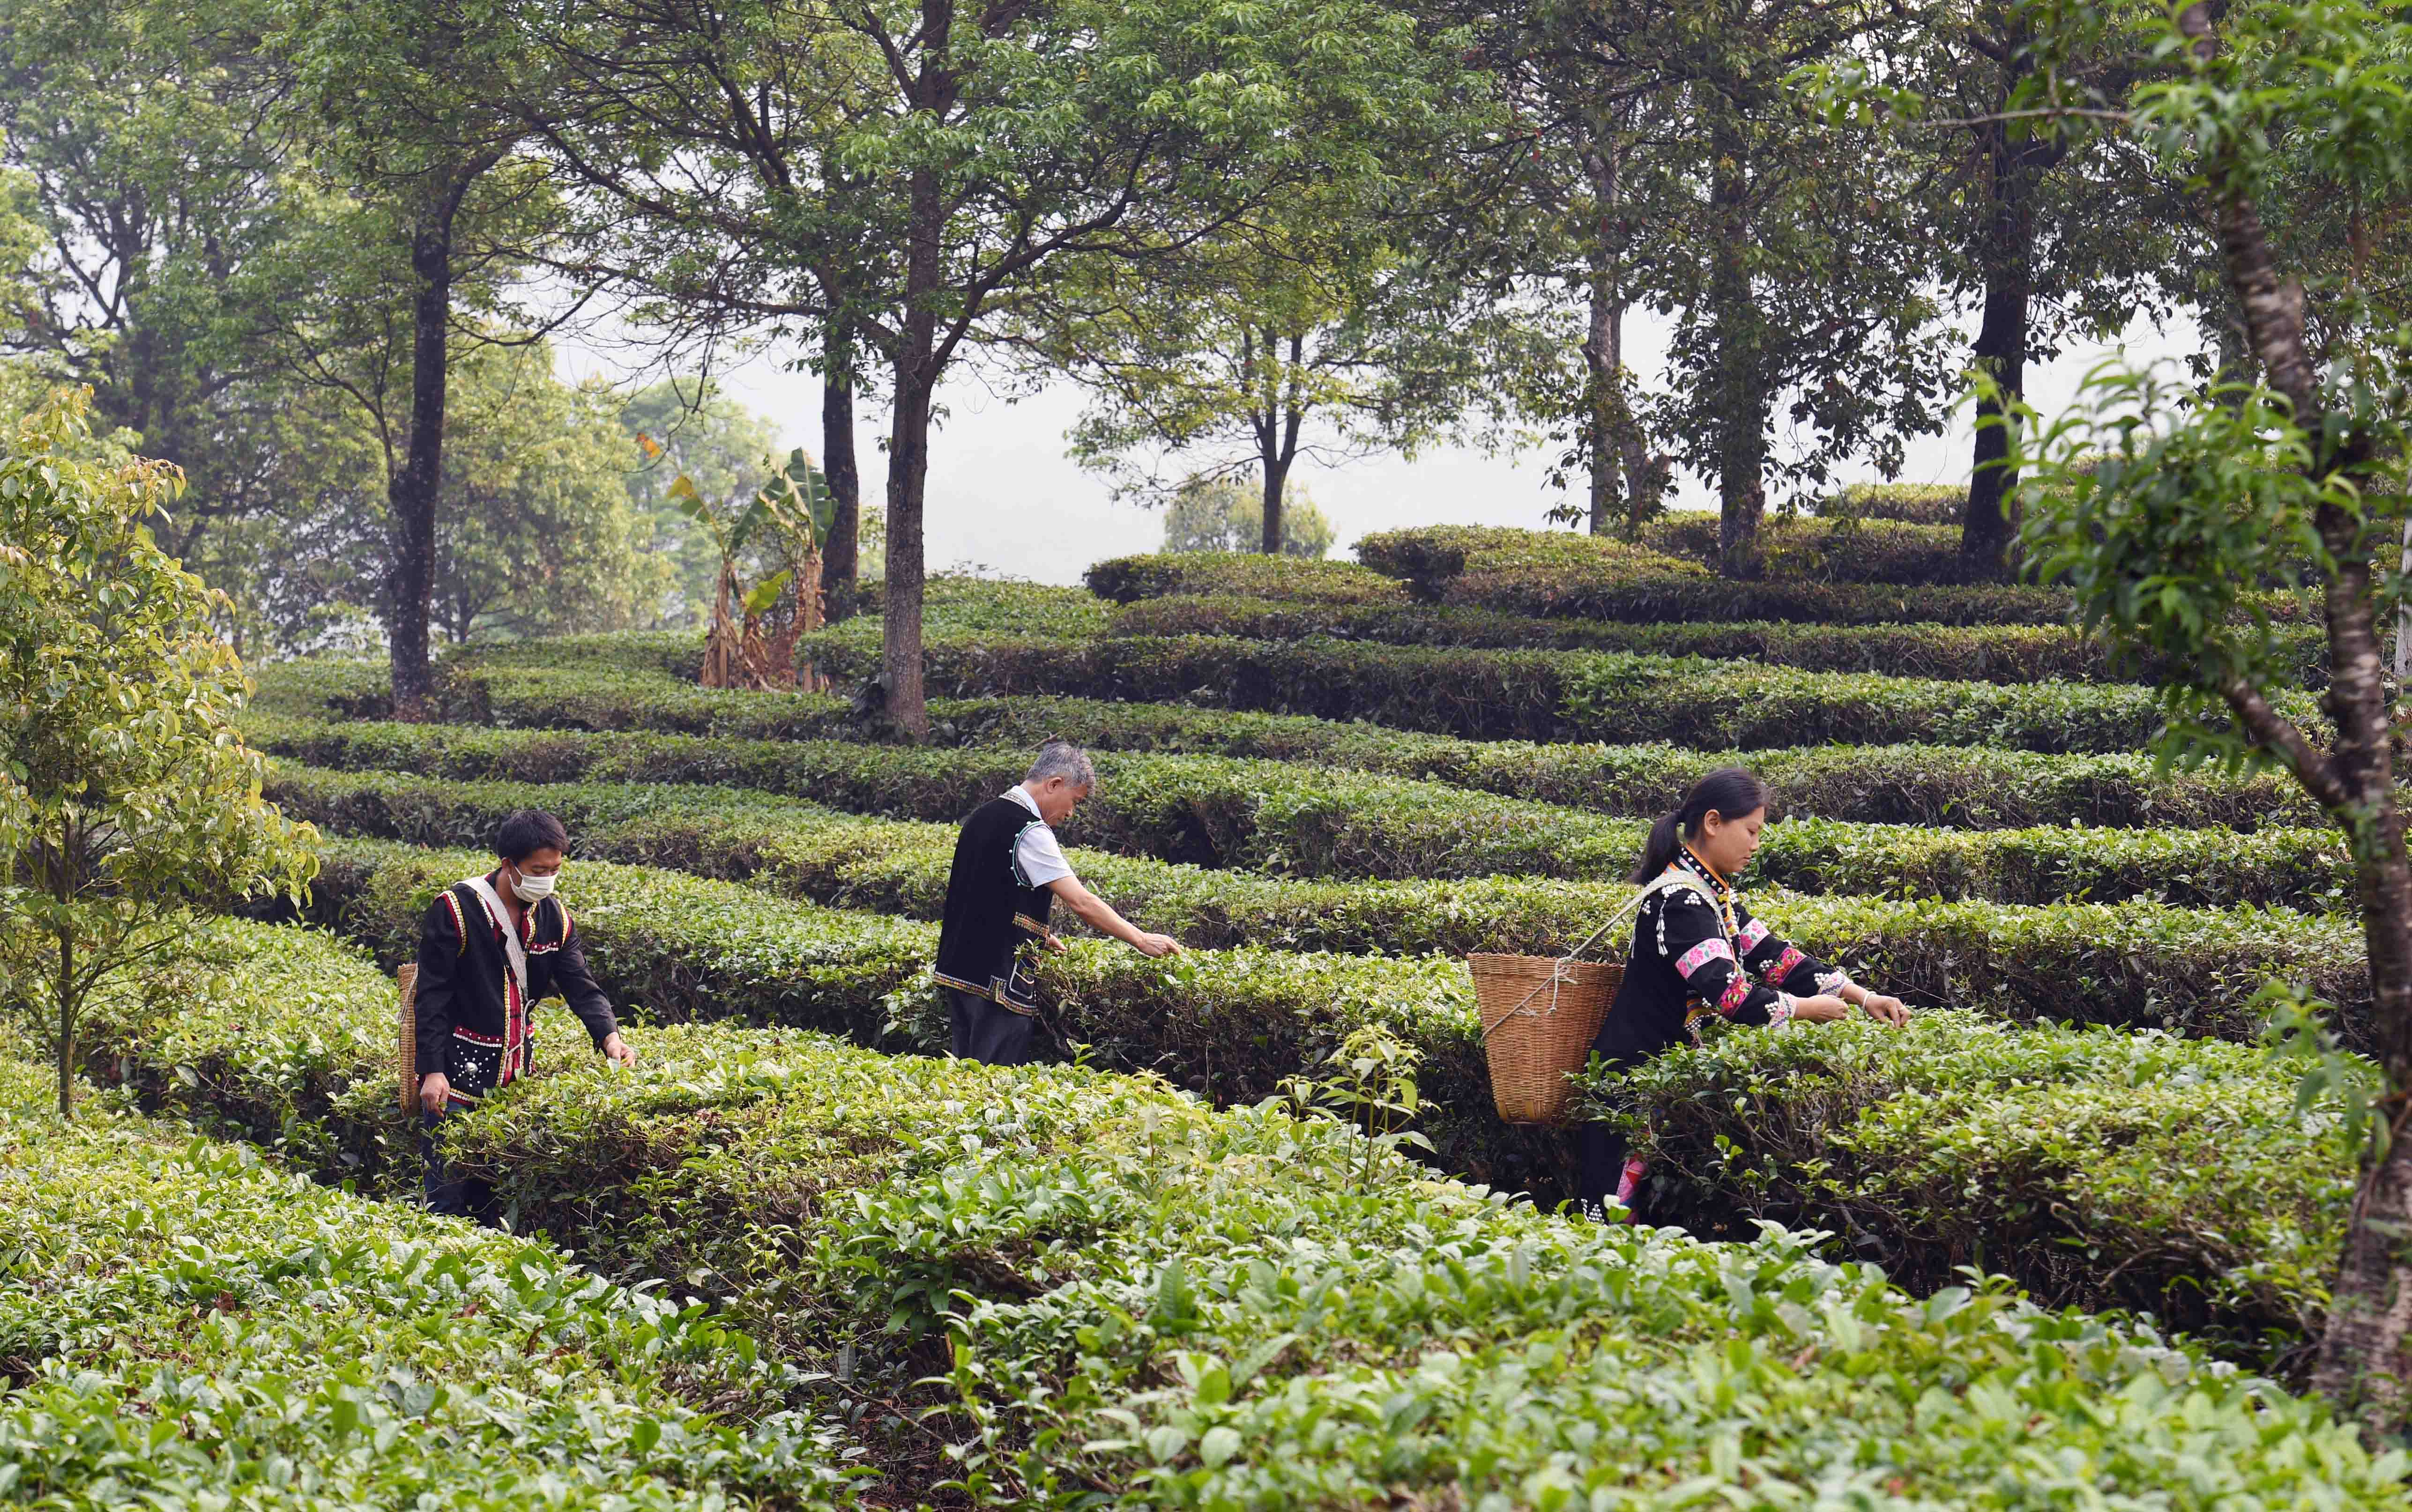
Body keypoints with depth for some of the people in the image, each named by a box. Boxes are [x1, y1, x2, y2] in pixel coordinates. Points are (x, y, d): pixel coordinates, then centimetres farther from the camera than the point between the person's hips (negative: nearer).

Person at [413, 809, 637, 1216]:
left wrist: (609, 1036, -16)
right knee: (450, 1196, -4)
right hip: (458, 1071, -5)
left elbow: (581, 986, 3)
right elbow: (432, 997, -12)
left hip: (517, 1070, 5)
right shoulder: (455, 910, -13)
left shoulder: (554, 916, 4)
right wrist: (432, 1071, -16)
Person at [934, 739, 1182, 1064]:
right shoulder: (1029, 831, -16)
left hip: (958, 970, 10)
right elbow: (1082, 903, -18)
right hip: (997, 980, -10)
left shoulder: (983, 816, 13)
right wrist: (1142, 940, -13)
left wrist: (1038, 935, 24)